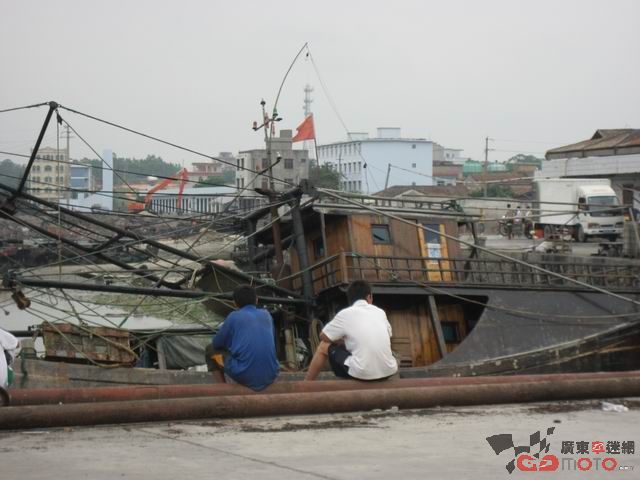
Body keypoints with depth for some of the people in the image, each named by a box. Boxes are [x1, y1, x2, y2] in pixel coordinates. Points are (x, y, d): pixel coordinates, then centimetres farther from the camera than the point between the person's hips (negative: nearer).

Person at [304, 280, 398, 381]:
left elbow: (324, 337, 15)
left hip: (361, 373, -4)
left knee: (324, 347, 20)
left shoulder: (345, 314, 4)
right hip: (387, 371, 4)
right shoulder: (380, 312, 14)